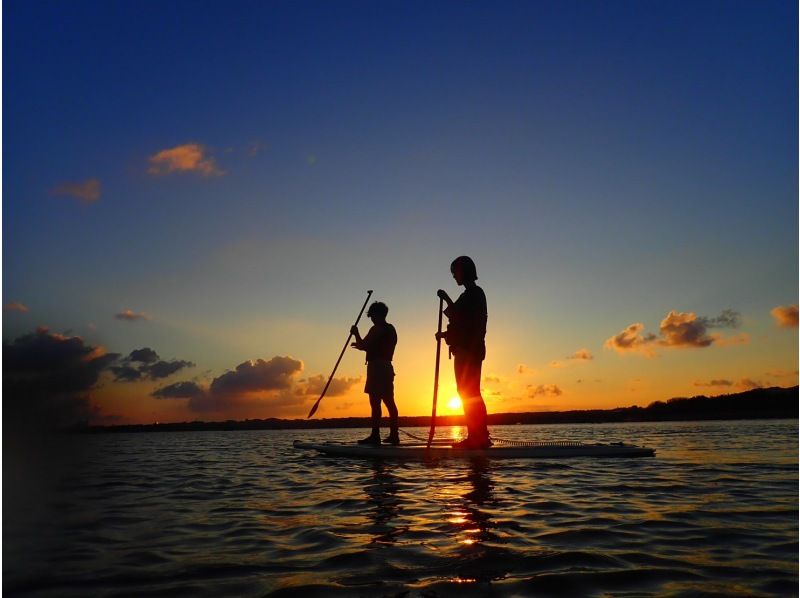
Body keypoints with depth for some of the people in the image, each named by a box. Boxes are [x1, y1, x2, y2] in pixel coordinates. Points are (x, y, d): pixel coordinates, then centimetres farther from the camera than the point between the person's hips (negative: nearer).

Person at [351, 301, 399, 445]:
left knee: (375, 402, -10)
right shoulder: (391, 329, 18)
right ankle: (394, 435, 12)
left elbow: (364, 345, -12)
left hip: (376, 367, -9)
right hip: (387, 367, 9)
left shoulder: (377, 329, -10)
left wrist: (356, 334, 4)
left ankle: (375, 435, -11)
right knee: (389, 402, 10)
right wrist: (361, 344, 29)